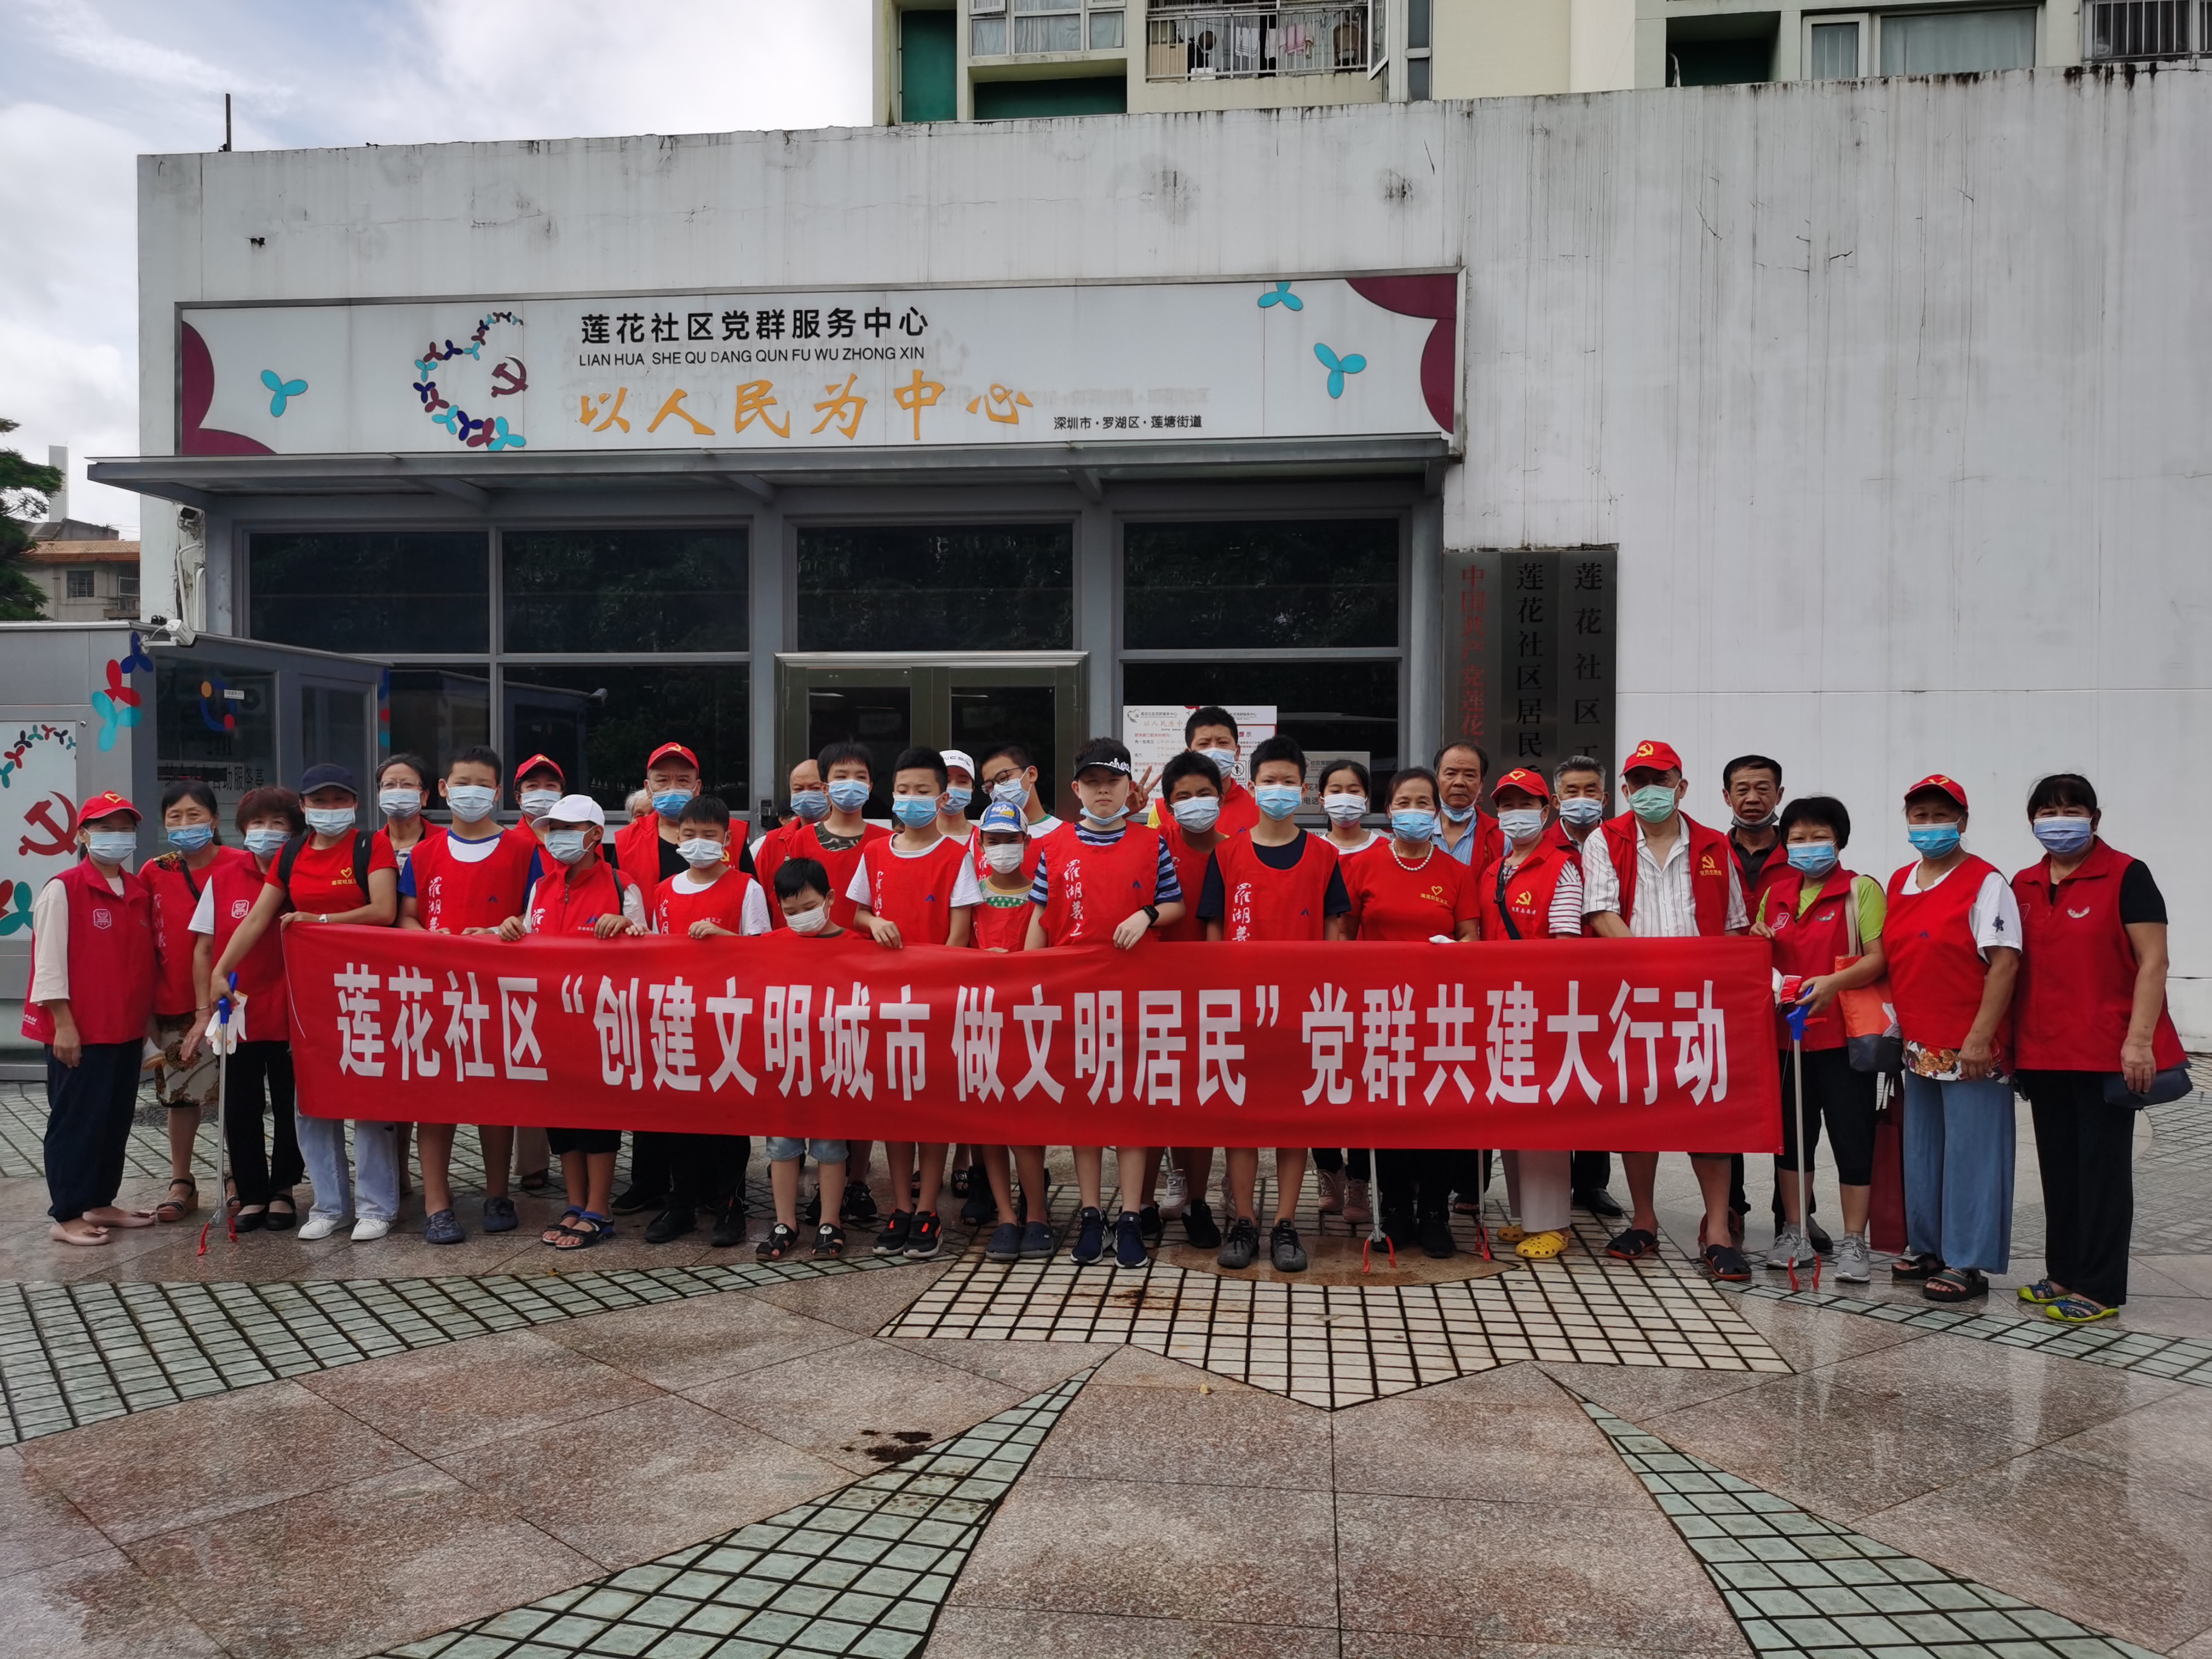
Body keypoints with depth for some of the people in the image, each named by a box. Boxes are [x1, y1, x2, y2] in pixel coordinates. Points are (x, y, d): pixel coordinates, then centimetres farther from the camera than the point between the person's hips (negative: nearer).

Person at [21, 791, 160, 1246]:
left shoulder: (140, 892, 10)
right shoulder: (63, 889, -10)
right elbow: (48, 962, -12)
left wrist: (148, 1017, 14)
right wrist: (62, 1023, -15)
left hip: (127, 1029, 7)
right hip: (80, 1031, -7)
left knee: (117, 1119, 13)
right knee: (76, 1121, 0)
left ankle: (101, 1203, 26)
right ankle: (67, 1215, 10)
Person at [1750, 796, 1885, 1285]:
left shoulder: (1862, 891, -4)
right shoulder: (1775, 893, 12)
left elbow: (1879, 958, -13)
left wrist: (1834, 982, -28)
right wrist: (1755, 939, 1)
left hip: (1844, 1035, -5)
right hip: (1786, 1032, 5)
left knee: (1852, 1136, 0)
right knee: (1789, 1134, 11)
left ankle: (1854, 1241, 11)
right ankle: (1795, 1233, 23)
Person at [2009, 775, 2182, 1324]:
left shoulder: (2126, 876, -6)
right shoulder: (2023, 886, 11)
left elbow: (2153, 962, -11)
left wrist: (2139, 1040, -18)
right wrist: (2011, 1041, 11)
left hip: (2105, 1052, -6)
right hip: (2043, 1053, 6)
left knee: (2102, 1166, 1)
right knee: (2058, 1166, 13)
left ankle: (2099, 1288, 8)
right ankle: (2064, 1273, 24)